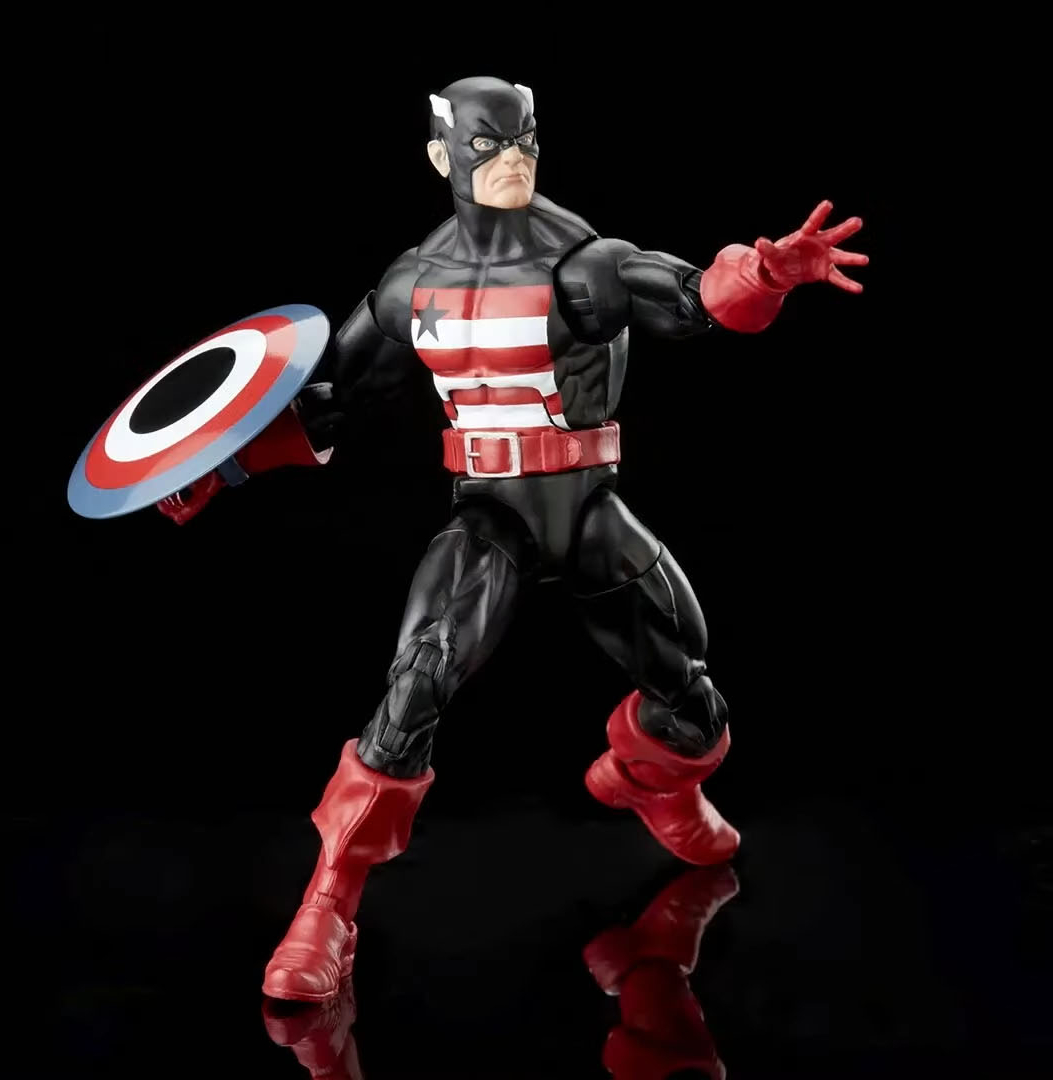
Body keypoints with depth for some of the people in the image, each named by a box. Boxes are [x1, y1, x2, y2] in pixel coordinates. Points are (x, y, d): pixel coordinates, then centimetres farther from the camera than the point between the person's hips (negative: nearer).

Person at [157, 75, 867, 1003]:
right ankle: (329, 908, -9)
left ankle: (650, 784, 47)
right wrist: (227, 461, 3)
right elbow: (329, 392, 10)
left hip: (588, 512, 0)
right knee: (415, 690, -22)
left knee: (689, 699, 7)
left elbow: (695, 301, -26)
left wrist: (773, 269, -47)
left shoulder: (581, 264, -10)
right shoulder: (415, 284, 0)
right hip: (490, 516, 0)